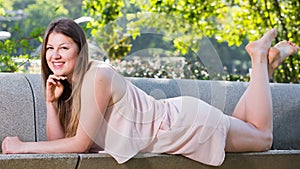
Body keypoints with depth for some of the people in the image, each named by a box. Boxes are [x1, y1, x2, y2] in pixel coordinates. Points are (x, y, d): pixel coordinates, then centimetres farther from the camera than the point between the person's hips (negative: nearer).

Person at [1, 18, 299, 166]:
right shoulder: (67, 86, -3)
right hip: (174, 118, 7)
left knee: (262, 137, 14)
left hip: (186, 122, -7)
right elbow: (59, 141, -7)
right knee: (242, 128, 29)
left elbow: (80, 143, -28)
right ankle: (266, 61, 33)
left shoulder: (98, 76, -28)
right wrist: (51, 102, -19)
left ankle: (262, 59, 23)